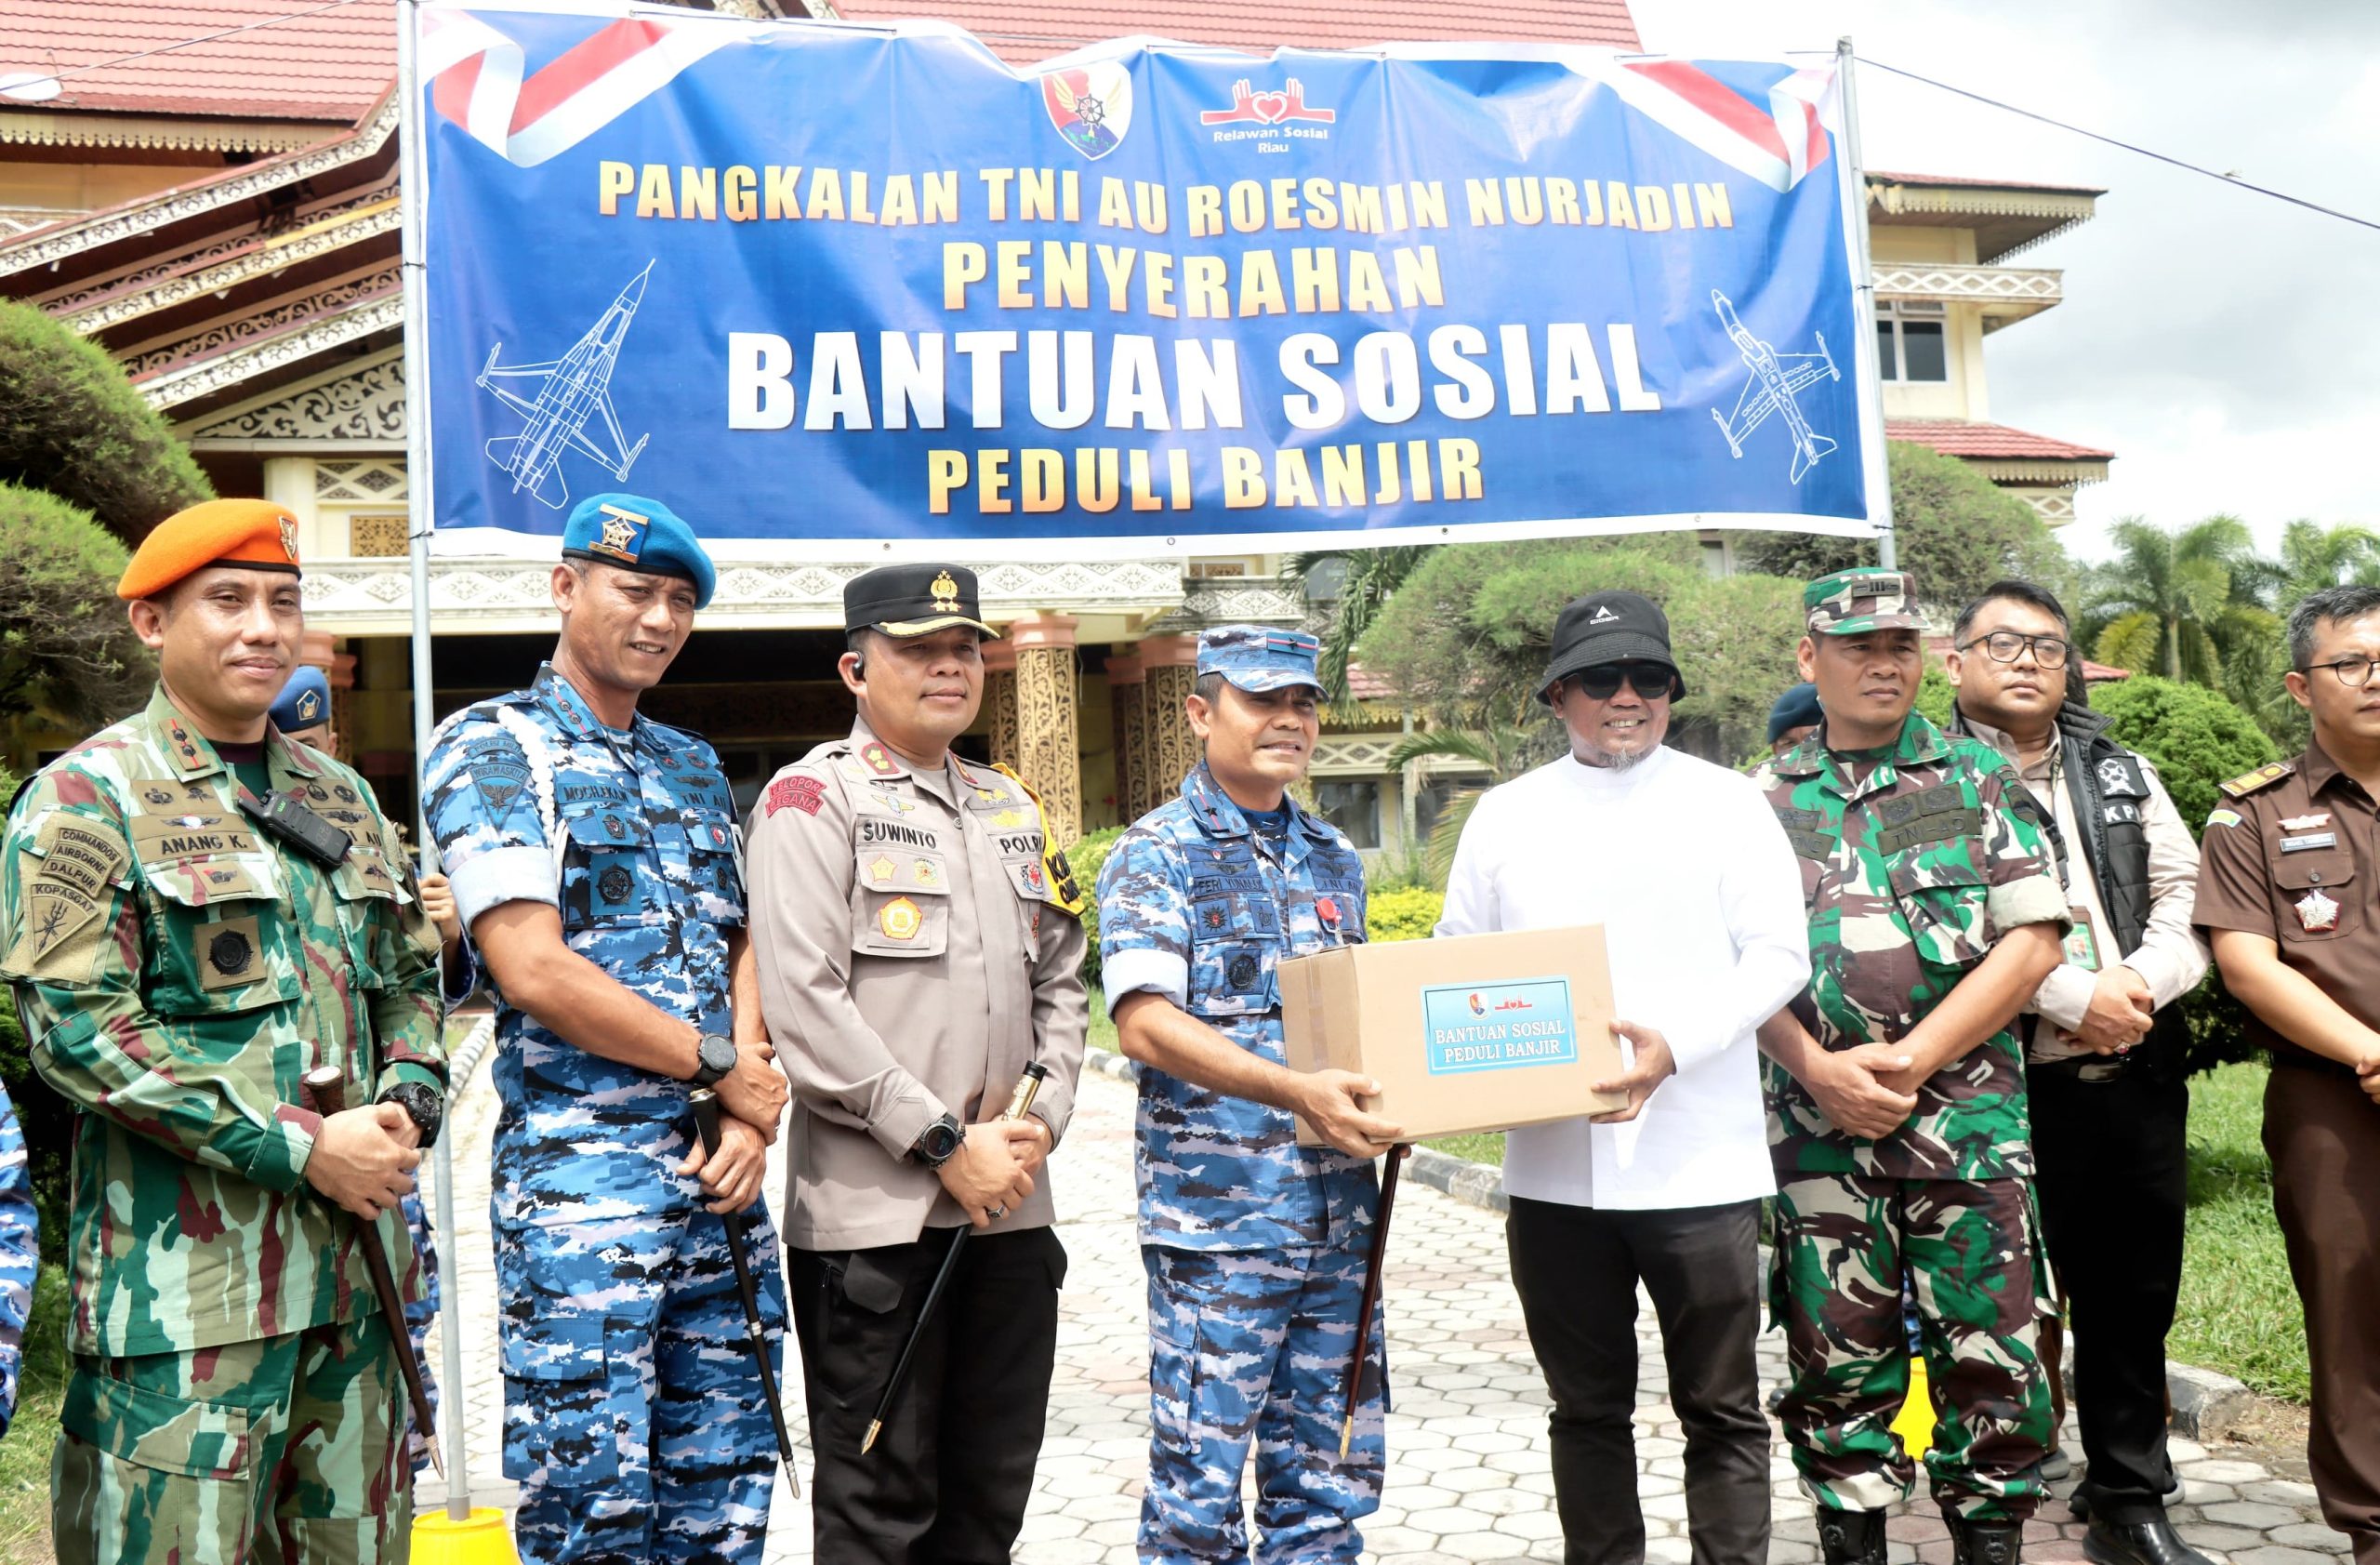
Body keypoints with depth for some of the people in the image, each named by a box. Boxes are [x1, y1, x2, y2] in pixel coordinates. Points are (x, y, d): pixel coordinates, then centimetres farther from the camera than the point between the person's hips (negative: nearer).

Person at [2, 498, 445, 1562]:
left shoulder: (341, 797, 15)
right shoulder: (87, 796, -4)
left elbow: (411, 976, 20)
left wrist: (406, 1102, -2)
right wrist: (301, 1146, -17)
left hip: (353, 1265, 6)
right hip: (186, 1282, -6)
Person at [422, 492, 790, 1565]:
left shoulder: (693, 765, 17)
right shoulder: (491, 749, -3)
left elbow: (742, 948, 14)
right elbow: (534, 970, -13)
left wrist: (756, 1111, -3)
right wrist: (717, 1067, -8)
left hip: (720, 1173, 6)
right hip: (580, 1182, -6)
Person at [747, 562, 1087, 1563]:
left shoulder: (1011, 807, 16)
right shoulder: (815, 799, -5)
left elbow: (1060, 984, 17)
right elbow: (804, 1007, -14)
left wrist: (1041, 1122, 0)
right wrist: (947, 1145, -14)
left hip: (1010, 1206, 6)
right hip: (874, 1210, -6)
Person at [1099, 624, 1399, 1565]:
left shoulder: (1333, 858, 14)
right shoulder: (1156, 855, -4)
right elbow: (1145, 1024, -16)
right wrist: (1295, 1091, -28)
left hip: (1339, 1213, 6)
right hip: (1216, 1214, -5)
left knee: (1330, 1477, 12)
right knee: (1201, 1481, 2)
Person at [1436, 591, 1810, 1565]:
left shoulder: (1727, 803, 2)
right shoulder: (1506, 816, 10)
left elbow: (1779, 954, -4)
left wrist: (1676, 1041, -19)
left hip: (1696, 1161, -2)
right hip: (1552, 1166, 3)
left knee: (1721, 1409, 7)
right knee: (1587, 1407, 15)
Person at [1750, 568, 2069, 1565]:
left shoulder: (1981, 780, 5)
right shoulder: (1764, 799, 8)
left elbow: (2033, 940, -2)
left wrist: (1911, 1058, -9)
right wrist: (1821, 1070, -9)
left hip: (1966, 1111, -1)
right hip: (1817, 1118, 1)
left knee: (1988, 1347, 0)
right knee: (1837, 1353, 7)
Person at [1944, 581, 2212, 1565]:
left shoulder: (2122, 774, 15)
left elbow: (2187, 896, 9)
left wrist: (2139, 979, -10)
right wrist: (2074, 997, -16)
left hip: (2138, 1081, 5)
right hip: (2009, 1089, -5)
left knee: (2136, 1303, 14)